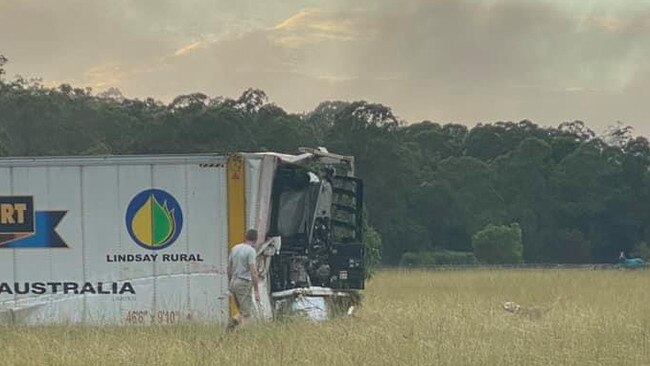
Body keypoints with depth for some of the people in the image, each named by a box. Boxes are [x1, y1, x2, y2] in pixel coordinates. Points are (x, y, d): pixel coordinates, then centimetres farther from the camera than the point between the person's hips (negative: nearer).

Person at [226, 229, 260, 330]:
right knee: (247, 313, -8)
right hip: (244, 284, -8)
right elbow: (253, 272, -16)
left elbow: (229, 268, 17)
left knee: (242, 311, 15)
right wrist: (256, 291, -14)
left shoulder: (235, 248, 11)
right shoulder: (251, 251, -11)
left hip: (233, 282, 8)